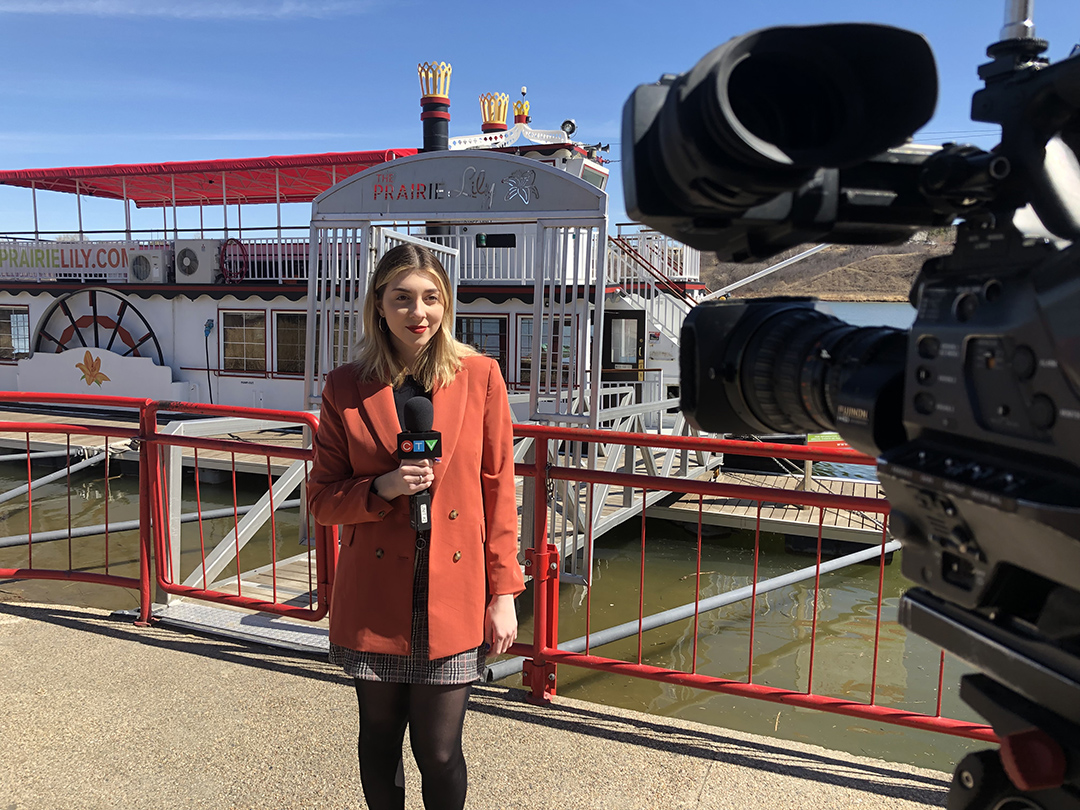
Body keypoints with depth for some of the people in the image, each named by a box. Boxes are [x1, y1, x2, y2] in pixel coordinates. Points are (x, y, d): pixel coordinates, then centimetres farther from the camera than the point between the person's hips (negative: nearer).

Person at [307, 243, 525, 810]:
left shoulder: (480, 376, -3)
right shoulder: (345, 387, -2)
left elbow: (498, 492, 0)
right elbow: (322, 499, 3)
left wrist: (503, 593, -2)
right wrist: (382, 489, -17)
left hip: (454, 596, -1)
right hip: (374, 598, 1)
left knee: (439, 752, 7)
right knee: (380, 740, 17)